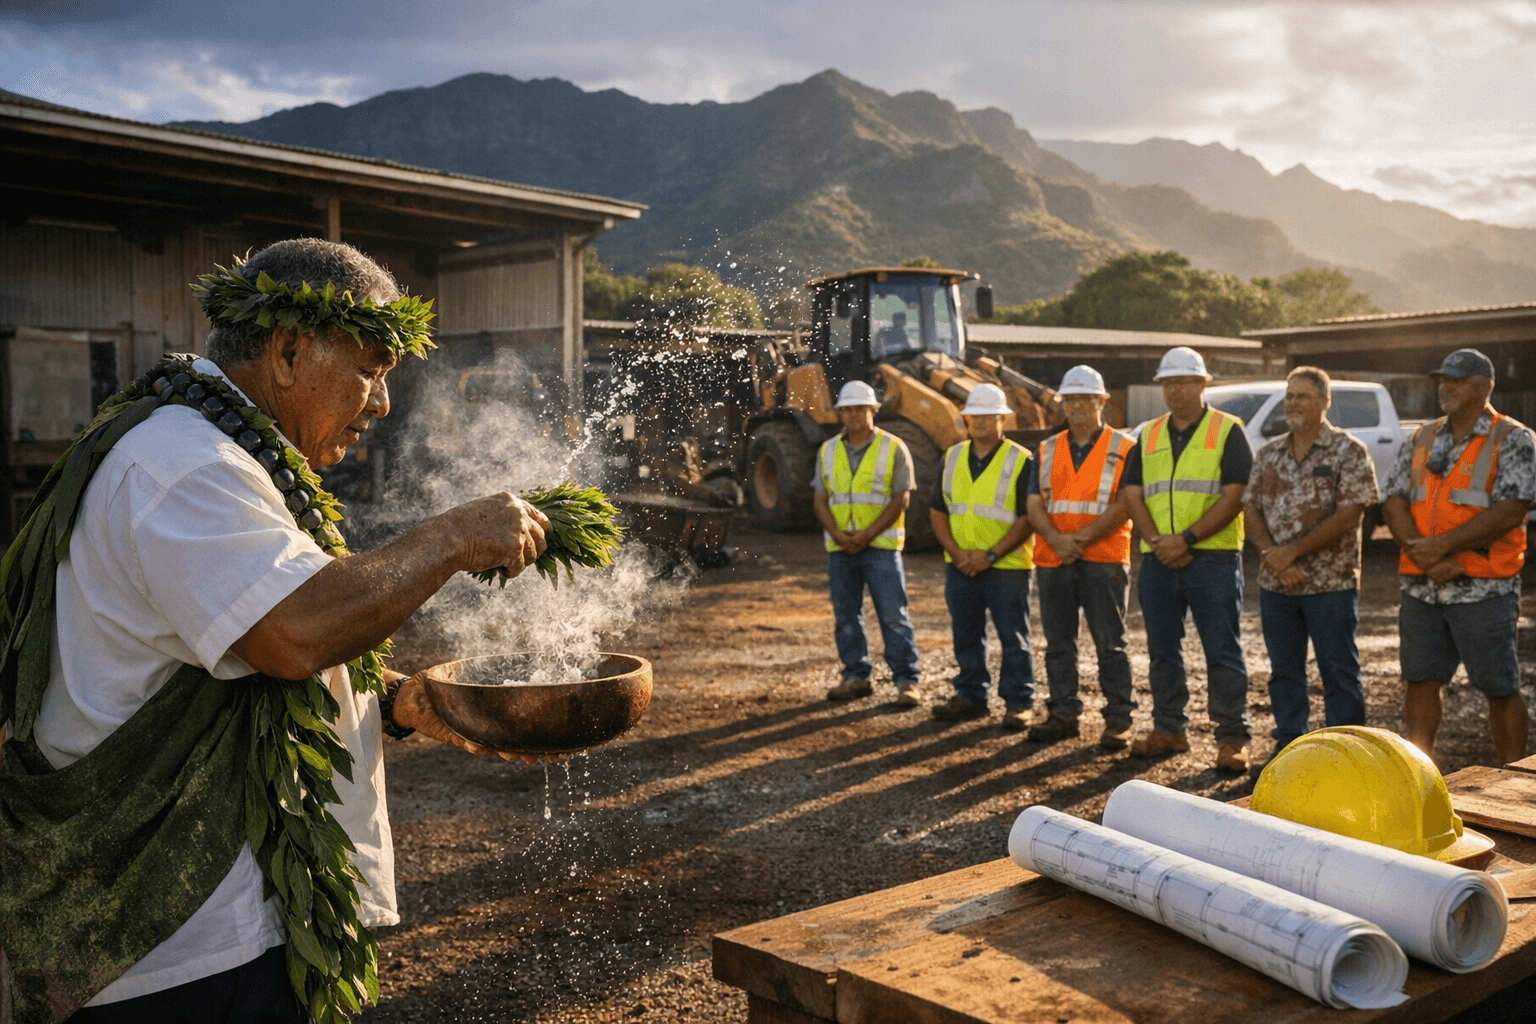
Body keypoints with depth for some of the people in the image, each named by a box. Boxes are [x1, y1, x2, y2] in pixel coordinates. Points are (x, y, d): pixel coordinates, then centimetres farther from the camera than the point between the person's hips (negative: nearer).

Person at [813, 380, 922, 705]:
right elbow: (820, 499, 9)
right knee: (845, 617, 9)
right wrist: (837, 533, -9)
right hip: (839, 548, 4)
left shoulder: (893, 449, -2)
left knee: (893, 615, -5)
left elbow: (901, 500, -7)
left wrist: (867, 534, -15)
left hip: (881, 545, -4)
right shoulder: (828, 451, 10)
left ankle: (906, 680, 1)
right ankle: (856, 677, 20)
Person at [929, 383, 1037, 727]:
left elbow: (1028, 518, -10)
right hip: (959, 567, 5)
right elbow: (937, 510, 10)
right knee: (966, 637, 12)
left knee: (1013, 639, 1)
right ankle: (970, 696, 24)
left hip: (1006, 567, -5)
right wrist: (956, 552, -5)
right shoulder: (952, 458, 10)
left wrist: (990, 555, -15)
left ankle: (1019, 702, 9)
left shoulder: (1020, 460, -6)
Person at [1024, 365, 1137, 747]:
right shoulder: (1046, 451, 14)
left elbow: (1125, 505, -7)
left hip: (1104, 560, -4)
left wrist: (1082, 537, -16)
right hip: (1052, 560, 4)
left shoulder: (1124, 449, 2)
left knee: (1110, 643, -1)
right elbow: (1034, 504, 6)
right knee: (1058, 643, 9)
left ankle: (1118, 719, 5)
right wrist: (1056, 539, -13)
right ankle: (1063, 713, 18)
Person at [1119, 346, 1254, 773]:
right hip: (1157, 560, 5)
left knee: (1222, 652, -3)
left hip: (1213, 558, -5)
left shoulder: (1227, 431, 0)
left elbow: (1234, 495, -9)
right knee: (1162, 652, 11)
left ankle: (1233, 738, 5)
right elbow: (1131, 494, 6)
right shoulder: (1148, 436, 14)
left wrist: (1187, 538, -16)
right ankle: (1168, 729, 22)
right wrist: (1156, 540, -11)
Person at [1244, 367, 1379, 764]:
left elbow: (1348, 515, -13)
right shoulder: (1268, 453, 11)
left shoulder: (1348, 451, -5)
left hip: (1330, 583, -5)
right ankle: (1288, 746, 22)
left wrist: (1292, 551, -17)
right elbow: (1251, 510, 7)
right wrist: (1272, 554, -11)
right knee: (1283, 671, 12)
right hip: (1274, 583, 5)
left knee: (1339, 672, 2)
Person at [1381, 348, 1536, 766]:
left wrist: (1443, 545, -19)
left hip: (1484, 589, -5)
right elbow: (1394, 502, 4)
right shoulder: (1423, 438, 12)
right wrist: (1424, 555, -12)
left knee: (1500, 688, 3)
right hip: (1421, 587, 5)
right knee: (1421, 679, 10)